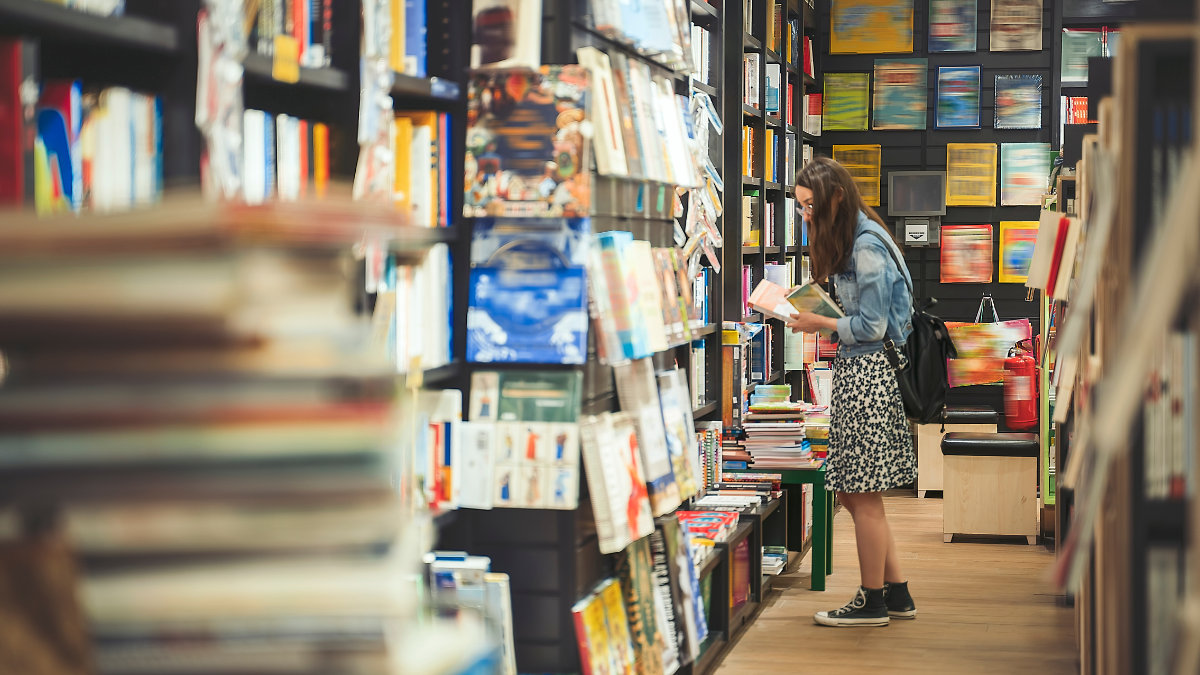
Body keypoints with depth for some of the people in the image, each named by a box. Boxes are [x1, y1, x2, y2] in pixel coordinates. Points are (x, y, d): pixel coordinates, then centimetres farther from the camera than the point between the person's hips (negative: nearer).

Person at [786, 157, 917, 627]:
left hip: (867, 373, -10)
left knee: (863, 493, -2)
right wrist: (814, 308, 7)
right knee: (852, 492, 12)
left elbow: (871, 326, -16)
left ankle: (872, 603, 8)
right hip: (854, 371, 10)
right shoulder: (849, 241, 15)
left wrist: (820, 323, -8)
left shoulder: (867, 246, -15)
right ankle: (897, 593, 20)